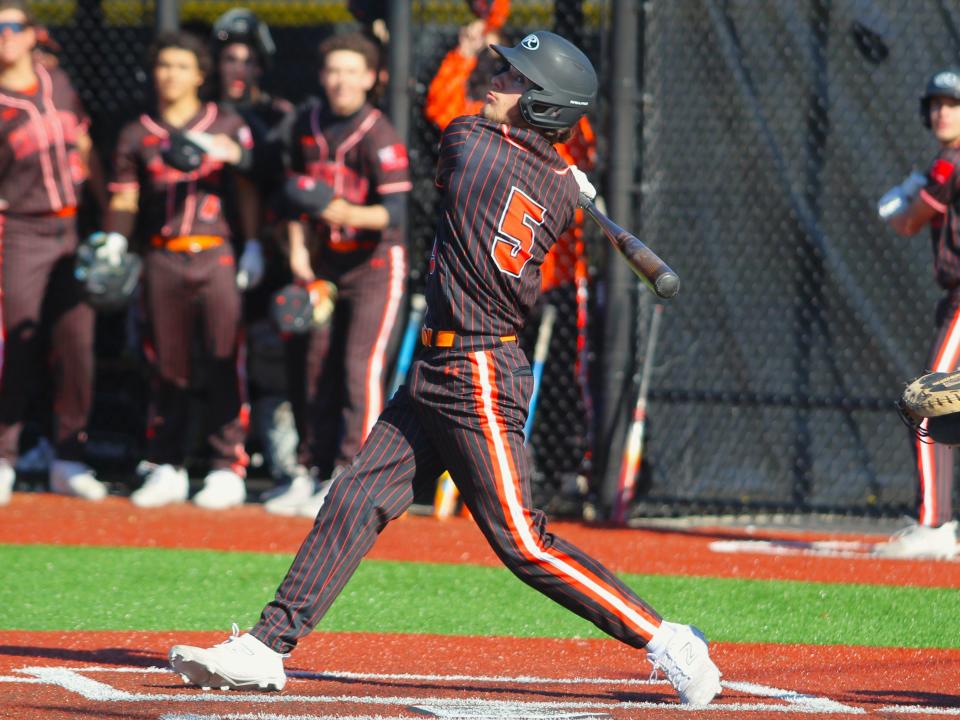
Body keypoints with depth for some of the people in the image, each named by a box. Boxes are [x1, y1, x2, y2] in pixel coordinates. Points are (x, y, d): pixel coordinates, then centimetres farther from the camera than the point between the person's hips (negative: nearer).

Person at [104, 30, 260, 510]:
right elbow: (124, 199, 8)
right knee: (167, 365, 6)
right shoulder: (137, 135, 12)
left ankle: (228, 469, -3)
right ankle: (166, 469, 10)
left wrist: (252, 246, -10)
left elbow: (247, 188, 2)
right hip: (162, 262, 2)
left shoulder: (226, 126, 7)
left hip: (216, 256, -2)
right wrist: (113, 244, -6)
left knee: (224, 364, -5)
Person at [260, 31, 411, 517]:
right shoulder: (307, 127, 4)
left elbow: (395, 212, -23)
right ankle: (313, 473, 16)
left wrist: (350, 214, -39)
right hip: (326, 264, 7)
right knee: (320, 369, 9)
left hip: (376, 263, -7)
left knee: (363, 368, -14)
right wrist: (298, 249, 6)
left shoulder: (378, 136, -17)